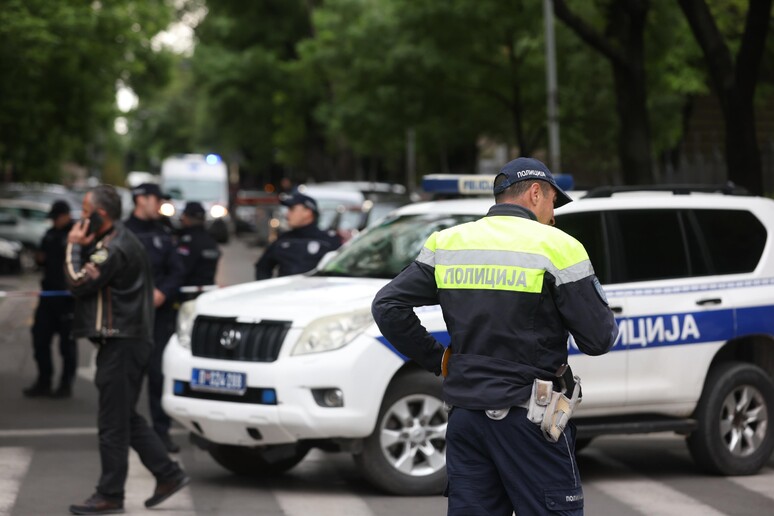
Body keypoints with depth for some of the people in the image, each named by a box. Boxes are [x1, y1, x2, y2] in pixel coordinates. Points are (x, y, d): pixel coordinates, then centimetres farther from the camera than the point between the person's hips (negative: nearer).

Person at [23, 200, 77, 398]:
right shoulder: (50, 234, 14)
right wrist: (39, 258, 3)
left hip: (68, 297, -8)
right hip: (49, 294, 8)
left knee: (67, 341, 1)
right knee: (40, 337, 8)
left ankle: (66, 385, 10)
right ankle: (43, 382, 19)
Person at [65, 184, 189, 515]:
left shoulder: (114, 249, -17)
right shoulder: (117, 242, 19)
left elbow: (78, 283, -18)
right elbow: (87, 281, 18)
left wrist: (74, 247, -8)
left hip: (121, 344, -11)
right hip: (123, 341, 11)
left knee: (113, 422, -6)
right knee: (126, 418, 15)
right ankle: (168, 474, 16)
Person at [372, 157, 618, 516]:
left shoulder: (446, 243, 7)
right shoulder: (557, 247, -8)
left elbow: (387, 306, 5)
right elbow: (599, 339, -7)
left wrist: (437, 360, 10)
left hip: (464, 415, 5)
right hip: (528, 419, -5)